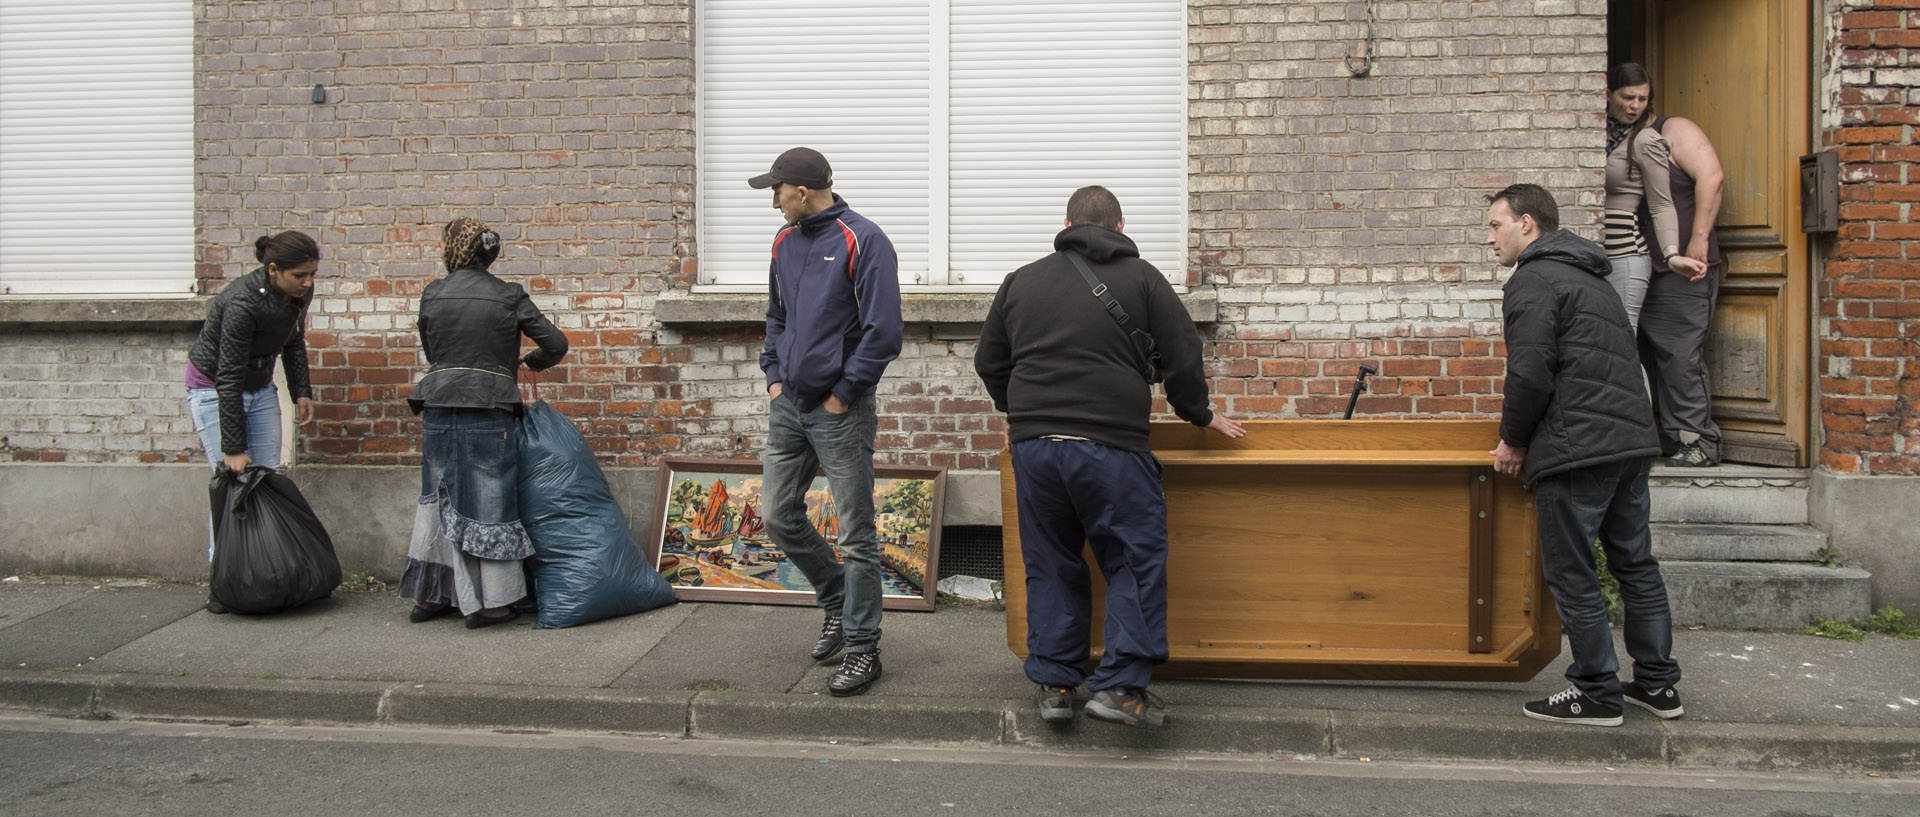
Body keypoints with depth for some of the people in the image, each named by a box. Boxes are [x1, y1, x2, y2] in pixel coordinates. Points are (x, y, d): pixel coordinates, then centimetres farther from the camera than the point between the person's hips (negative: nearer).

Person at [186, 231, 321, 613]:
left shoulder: (299, 292, -12)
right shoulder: (243, 303, -32)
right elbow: (229, 379, -28)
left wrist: (301, 391, 3)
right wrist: (232, 448, -26)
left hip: (260, 386, 7)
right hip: (213, 388, -7)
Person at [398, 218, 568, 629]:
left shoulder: (432, 295, 6)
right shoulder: (508, 296, 0)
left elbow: (430, 351, 13)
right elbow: (556, 343, -2)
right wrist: (532, 361, 19)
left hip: (438, 407, 3)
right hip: (489, 410, -3)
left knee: (440, 499, 15)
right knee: (487, 502, 4)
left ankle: (431, 596, 22)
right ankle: (491, 603, 8)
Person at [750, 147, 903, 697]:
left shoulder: (862, 241, -13)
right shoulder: (785, 241, 11)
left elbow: (883, 332, -17)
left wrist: (843, 394, -13)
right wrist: (774, 375, 11)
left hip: (839, 411, -8)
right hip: (788, 405, 8)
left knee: (856, 536, 0)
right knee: (780, 517, 13)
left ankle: (862, 650, 11)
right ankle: (837, 600, 36)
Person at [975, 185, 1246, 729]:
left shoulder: (1022, 280, 16)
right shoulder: (1140, 278, 6)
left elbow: (989, 362, 23)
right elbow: (1183, 355, 6)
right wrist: (1198, 415, 22)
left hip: (1033, 444, 4)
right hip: (1110, 445, -4)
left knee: (1050, 564, 13)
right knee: (1136, 560, 6)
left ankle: (1053, 683, 17)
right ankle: (1122, 685, 0)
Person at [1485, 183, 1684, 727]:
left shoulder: (1533, 280, -7)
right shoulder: (1592, 278, 23)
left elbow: (1531, 373, -16)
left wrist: (1512, 440, -2)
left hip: (1576, 451, -10)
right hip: (1633, 440, 10)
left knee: (1571, 575, 0)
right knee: (1636, 565, 15)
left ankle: (1597, 694, 6)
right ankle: (1658, 683, 23)